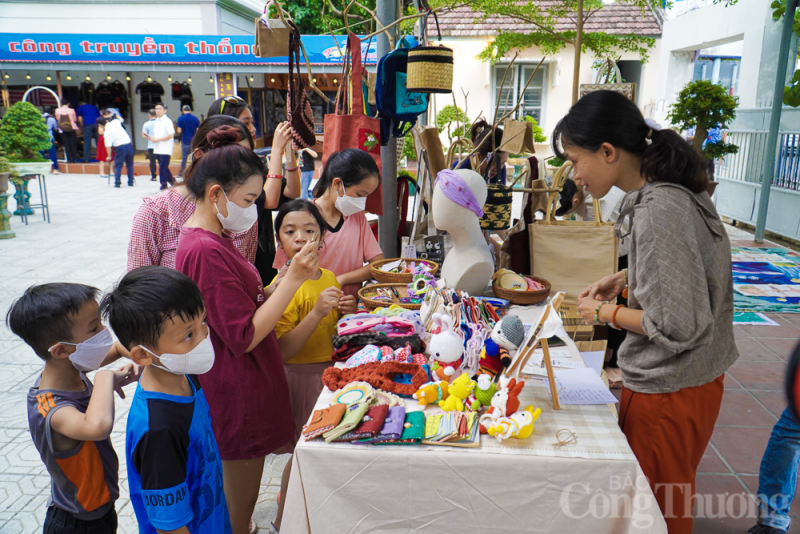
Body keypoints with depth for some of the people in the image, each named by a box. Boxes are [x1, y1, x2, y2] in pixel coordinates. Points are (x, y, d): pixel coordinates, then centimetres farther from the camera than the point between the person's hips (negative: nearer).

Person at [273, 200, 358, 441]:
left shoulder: (329, 278, 4)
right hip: (300, 376, -6)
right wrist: (317, 313, -31)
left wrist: (348, 312, -2)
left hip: (332, 369, 7)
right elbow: (281, 352, -23)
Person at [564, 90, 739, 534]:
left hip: (667, 392, -9)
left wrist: (605, 312, -13)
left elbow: (677, 326, -26)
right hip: (678, 381, 9)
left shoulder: (658, 213, -27)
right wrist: (625, 278, 6)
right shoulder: (672, 192, 2)